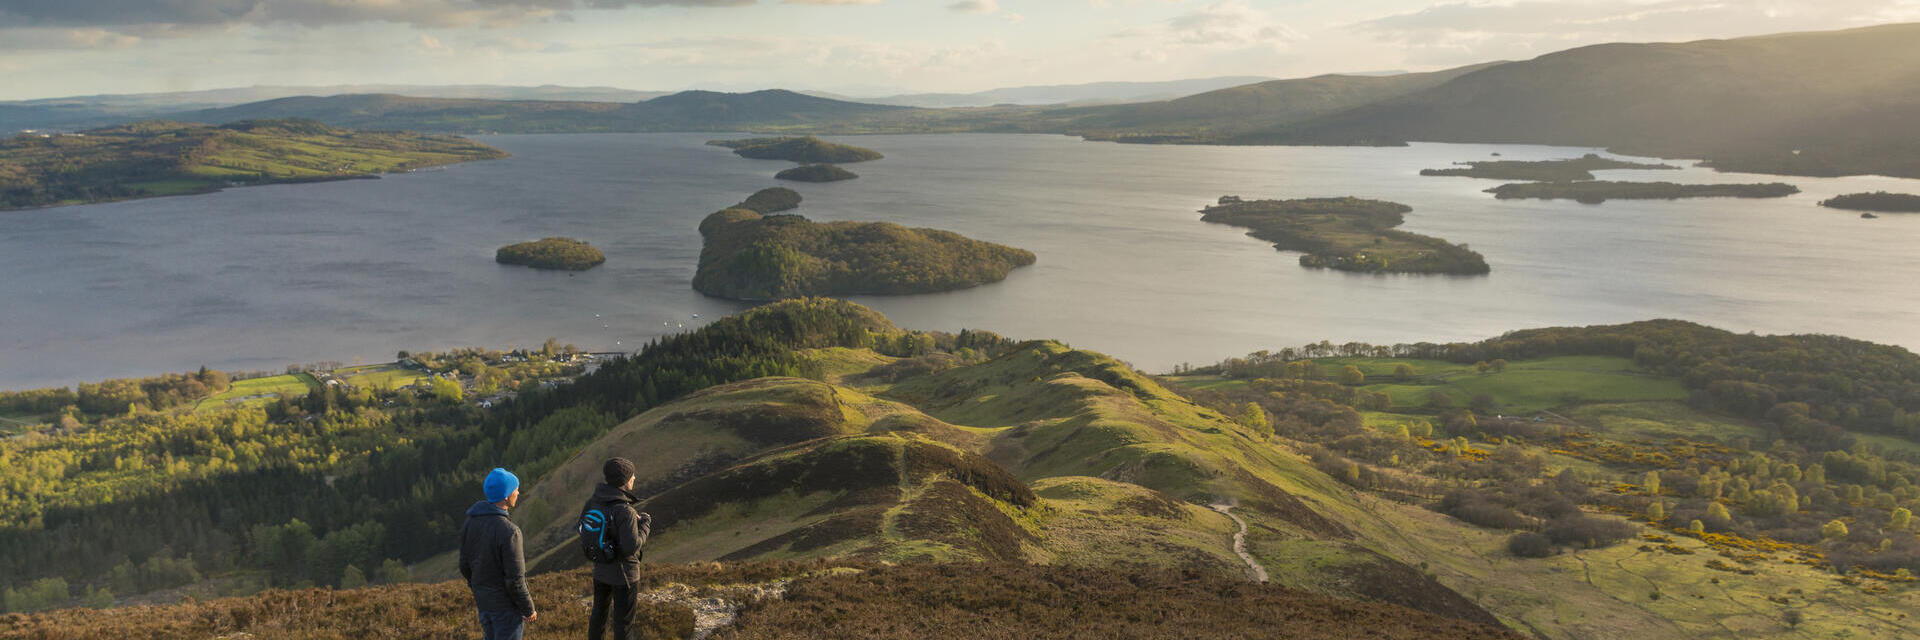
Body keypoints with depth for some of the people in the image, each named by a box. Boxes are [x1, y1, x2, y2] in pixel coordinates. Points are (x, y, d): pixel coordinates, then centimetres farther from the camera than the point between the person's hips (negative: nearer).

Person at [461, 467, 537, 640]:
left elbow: (465, 565, 5)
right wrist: (529, 609, -10)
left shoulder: (470, 523, -5)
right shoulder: (509, 532, -28)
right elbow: (515, 580, -24)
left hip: (483, 600, 7)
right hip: (507, 604, -7)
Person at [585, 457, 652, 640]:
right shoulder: (625, 512, -30)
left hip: (600, 568, 7)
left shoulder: (593, 501, -8)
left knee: (600, 611, 26)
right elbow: (631, 547, -28)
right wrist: (644, 524, -13)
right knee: (623, 619, 10)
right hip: (622, 573, -7)